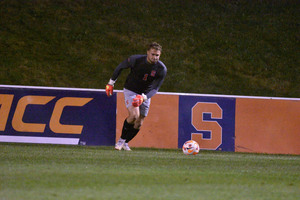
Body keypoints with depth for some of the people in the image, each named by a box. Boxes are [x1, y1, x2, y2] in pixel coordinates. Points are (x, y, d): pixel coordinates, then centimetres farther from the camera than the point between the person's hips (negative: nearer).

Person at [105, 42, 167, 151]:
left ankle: (125, 143, 27)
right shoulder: (136, 60, -21)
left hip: (145, 95, 3)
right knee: (134, 115, -25)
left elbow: (155, 88, -18)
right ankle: (121, 140, -6)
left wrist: (143, 97, -36)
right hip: (130, 90, -3)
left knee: (138, 124, 4)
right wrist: (111, 83, 2)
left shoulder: (162, 69, -18)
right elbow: (120, 67, -3)